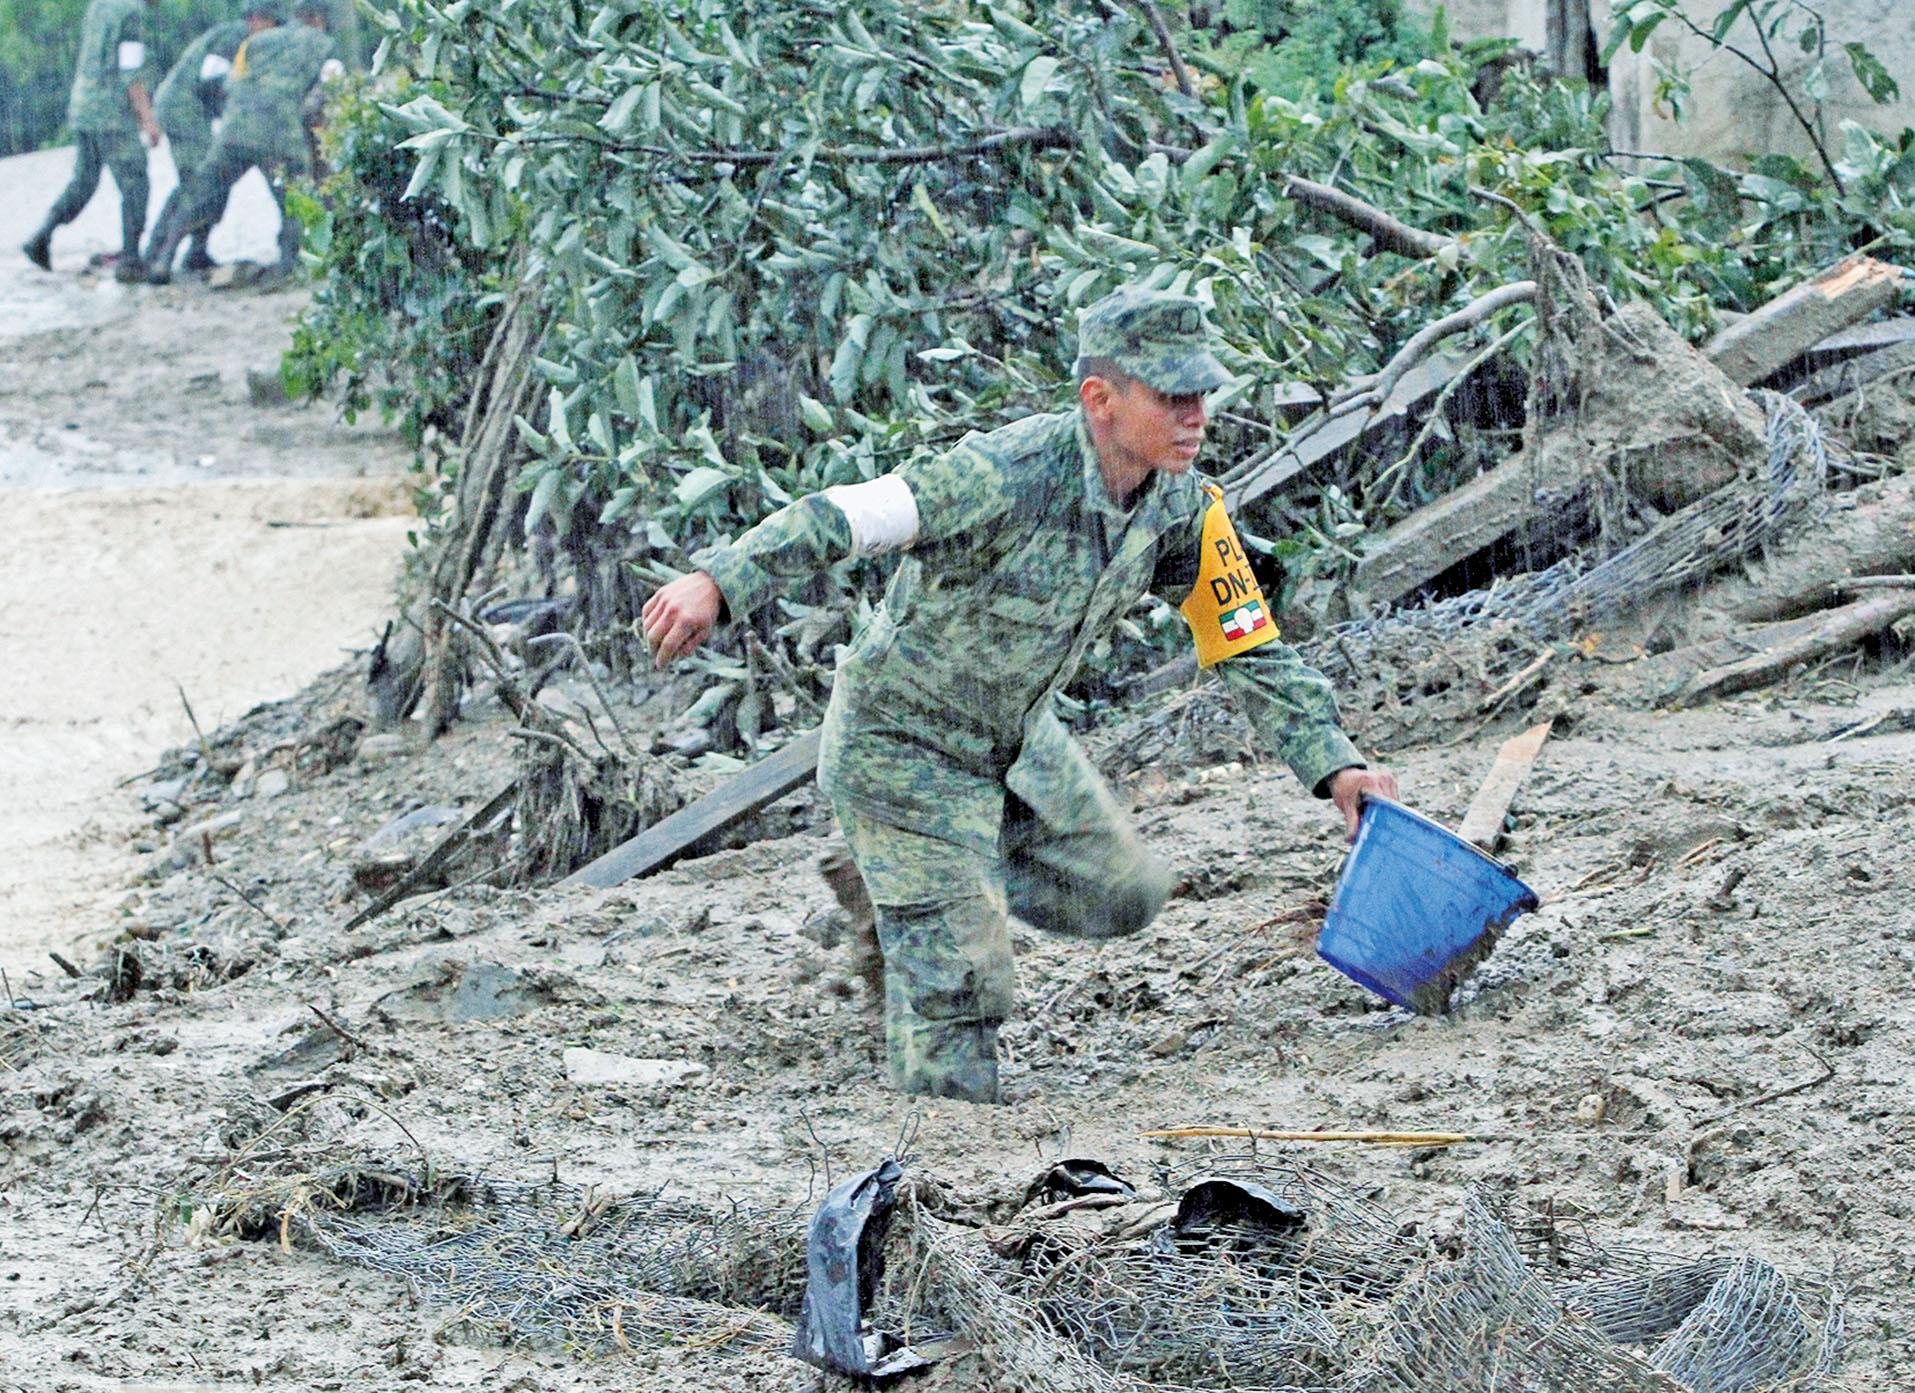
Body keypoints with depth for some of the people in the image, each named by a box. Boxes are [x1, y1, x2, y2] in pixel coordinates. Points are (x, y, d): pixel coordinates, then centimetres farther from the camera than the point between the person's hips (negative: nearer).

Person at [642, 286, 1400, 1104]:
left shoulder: (1183, 507, -11)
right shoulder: (1009, 477, -33)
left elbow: (1248, 648, -1)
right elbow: (839, 519, -39)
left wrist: (1333, 765, -10)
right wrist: (717, 583, -53)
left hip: (1020, 741, 7)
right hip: (905, 746, -7)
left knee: (1125, 897, 15)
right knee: (960, 981, -10)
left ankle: (912, 879, 30)